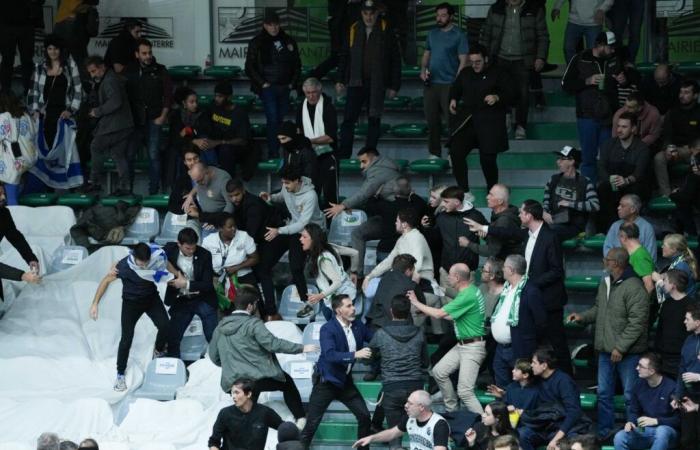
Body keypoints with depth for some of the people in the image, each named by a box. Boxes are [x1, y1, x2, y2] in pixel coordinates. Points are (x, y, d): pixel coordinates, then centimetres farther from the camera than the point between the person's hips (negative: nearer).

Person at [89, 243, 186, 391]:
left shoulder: (157, 256, -25)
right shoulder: (124, 265, -33)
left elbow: (166, 263, 2)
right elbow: (106, 280, -17)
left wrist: (179, 276, -4)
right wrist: (95, 304, -18)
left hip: (151, 297, 3)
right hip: (131, 301, -3)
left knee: (165, 326, -15)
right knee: (126, 338, -5)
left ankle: (159, 352, 17)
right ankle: (120, 375, 14)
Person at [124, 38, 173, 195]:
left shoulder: (159, 71, 5)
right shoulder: (129, 71, 7)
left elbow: (168, 95, 5)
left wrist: (163, 116, -2)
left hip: (153, 120, -1)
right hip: (133, 120, 1)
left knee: (154, 156, -3)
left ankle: (154, 191, 3)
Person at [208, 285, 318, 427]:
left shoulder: (220, 326, 7)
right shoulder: (253, 324, -13)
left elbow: (214, 357, 15)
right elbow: (273, 344, -17)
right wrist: (301, 348, -9)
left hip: (232, 382, 5)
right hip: (258, 377, -5)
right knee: (287, 382, 20)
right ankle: (300, 419, 17)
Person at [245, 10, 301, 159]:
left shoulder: (288, 41, 9)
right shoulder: (257, 43, -1)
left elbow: (297, 64, 17)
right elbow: (249, 67, 0)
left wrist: (292, 83, 7)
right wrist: (262, 83, -7)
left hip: (284, 88, 4)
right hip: (268, 88, -4)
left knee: (281, 119, 3)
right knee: (272, 120, -12)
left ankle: (276, 151, 9)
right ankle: (273, 154, -12)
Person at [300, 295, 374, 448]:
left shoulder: (358, 325, -2)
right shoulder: (327, 329, -21)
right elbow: (329, 355, -34)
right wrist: (355, 355, -42)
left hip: (345, 380, 6)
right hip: (326, 381, -6)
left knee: (364, 416, 6)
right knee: (312, 422, -3)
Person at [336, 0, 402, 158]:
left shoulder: (386, 31, -1)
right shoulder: (354, 30, 6)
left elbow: (395, 60, 1)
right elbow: (344, 56, 12)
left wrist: (394, 85, -3)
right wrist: (340, 80, 5)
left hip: (377, 84, -2)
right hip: (356, 83, 2)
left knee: (374, 121, 4)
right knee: (348, 119, -4)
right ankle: (343, 155, -2)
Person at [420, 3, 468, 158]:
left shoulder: (459, 35, -5)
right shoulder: (432, 33, 11)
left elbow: (463, 60, -8)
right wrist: (423, 69, 2)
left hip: (449, 84, -5)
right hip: (431, 83, 5)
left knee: (451, 120, -2)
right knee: (432, 119, 7)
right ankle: (434, 153, 16)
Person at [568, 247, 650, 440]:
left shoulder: (634, 288, -18)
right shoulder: (605, 283, 9)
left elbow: (637, 322, -21)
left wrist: (621, 347, -21)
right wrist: (583, 317, 5)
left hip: (627, 352, -8)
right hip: (606, 350, 8)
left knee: (630, 396, 0)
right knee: (603, 393, 14)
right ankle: (603, 432, 24)